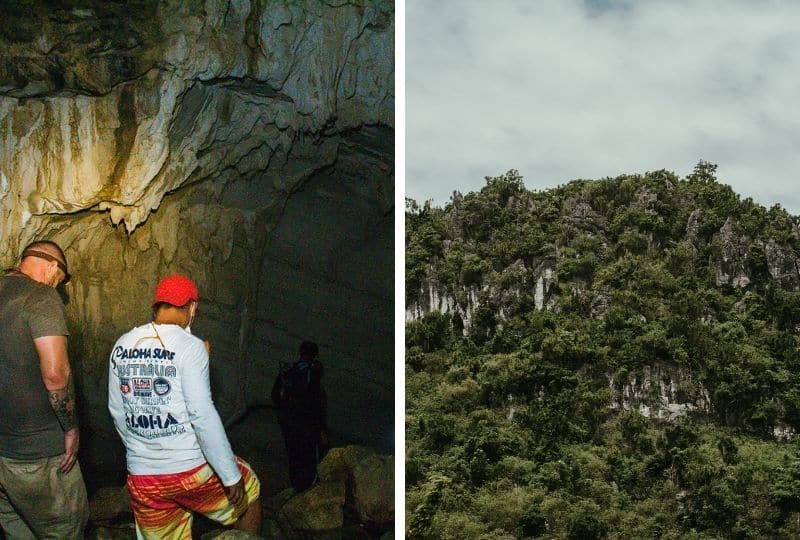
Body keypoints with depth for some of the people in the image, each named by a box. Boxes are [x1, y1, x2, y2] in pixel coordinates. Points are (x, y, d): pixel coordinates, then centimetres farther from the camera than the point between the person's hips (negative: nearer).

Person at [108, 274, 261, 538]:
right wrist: (230, 475, -13)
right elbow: (203, 415, -19)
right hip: (192, 470, -5)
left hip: (142, 478, 5)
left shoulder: (122, 346, 4)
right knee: (248, 489, 23)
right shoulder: (189, 346, -13)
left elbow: (117, 411, 12)